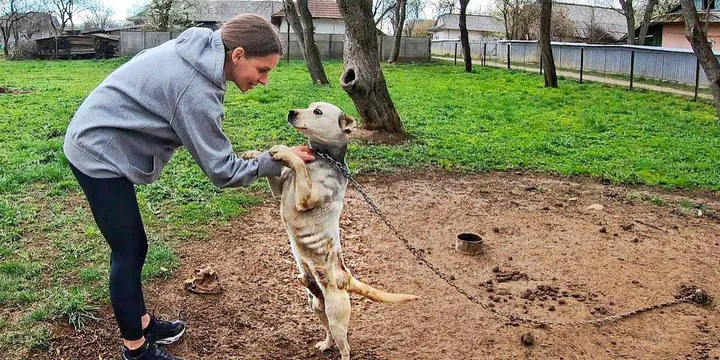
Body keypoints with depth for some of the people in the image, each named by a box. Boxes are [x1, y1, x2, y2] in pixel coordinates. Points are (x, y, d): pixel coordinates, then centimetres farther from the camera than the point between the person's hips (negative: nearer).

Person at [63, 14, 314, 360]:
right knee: (128, 253, 1)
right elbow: (221, 170, -23)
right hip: (99, 154, -9)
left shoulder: (199, 49, -2)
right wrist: (276, 161, -16)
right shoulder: (196, 89, -28)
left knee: (133, 246, 16)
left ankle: (141, 322, 32)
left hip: (94, 143, 9)